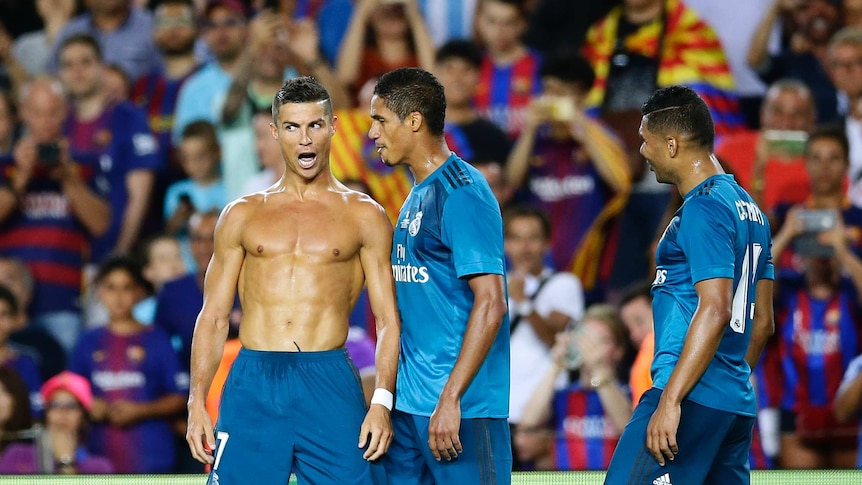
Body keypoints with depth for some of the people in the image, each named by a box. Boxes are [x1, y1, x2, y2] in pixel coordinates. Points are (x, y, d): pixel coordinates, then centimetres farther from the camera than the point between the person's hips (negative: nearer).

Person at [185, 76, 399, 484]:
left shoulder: (364, 216, 9)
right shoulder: (242, 216, 14)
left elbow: (388, 319, 4)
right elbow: (213, 316, 14)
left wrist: (382, 403, -8)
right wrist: (196, 403, 3)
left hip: (331, 386, -1)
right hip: (252, 386, 1)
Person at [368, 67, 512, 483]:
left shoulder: (461, 194, -13)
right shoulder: (417, 195, 16)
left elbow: (490, 303, -19)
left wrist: (450, 399, -23)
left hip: (461, 404, -9)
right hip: (408, 403, 9)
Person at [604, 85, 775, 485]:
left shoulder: (703, 209, -11)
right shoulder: (748, 209, 19)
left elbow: (715, 310, -20)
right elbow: (763, 321, 22)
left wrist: (670, 400, -22)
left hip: (693, 396, -10)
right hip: (738, 404, 10)